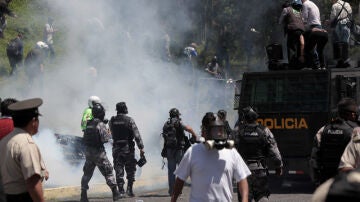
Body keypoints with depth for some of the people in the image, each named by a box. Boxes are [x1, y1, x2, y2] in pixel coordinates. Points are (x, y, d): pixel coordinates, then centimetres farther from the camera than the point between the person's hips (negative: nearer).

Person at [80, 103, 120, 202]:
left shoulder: (88, 124, 5)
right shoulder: (101, 125, -14)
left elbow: (85, 138, 12)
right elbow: (105, 139, -19)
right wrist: (109, 134, 2)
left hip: (88, 152, 5)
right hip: (98, 152, -5)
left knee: (87, 174, 14)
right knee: (108, 172, 4)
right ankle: (115, 193, 4)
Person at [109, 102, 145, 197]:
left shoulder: (112, 121, 1)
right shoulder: (129, 120, -9)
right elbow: (136, 135, -13)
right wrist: (141, 147, -12)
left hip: (116, 147, 2)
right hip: (128, 147, -2)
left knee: (119, 170, 5)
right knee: (130, 170, 9)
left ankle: (121, 191, 2)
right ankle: (129, 189, 3)